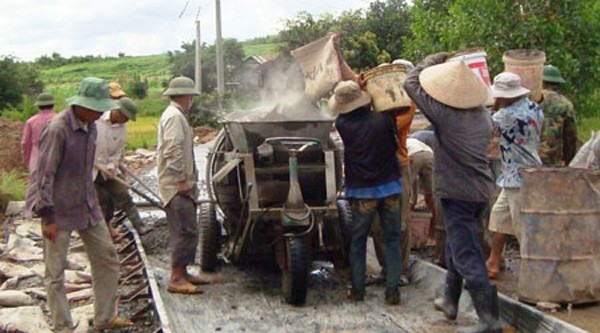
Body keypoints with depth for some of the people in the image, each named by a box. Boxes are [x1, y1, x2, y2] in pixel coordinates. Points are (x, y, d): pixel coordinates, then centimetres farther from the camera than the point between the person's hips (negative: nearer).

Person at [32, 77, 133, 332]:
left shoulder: (90, 127, 5)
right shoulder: (57, 129, -19)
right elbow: (44, 175, -19)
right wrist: (47, 216, -20)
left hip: (88, 206, 8)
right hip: (60, 211, -8)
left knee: (107, 259, 12)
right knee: (55, 272, 2)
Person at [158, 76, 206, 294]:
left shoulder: (176, 115, 20)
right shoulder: (175, 117, -13)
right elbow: (173, 151, -22)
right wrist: (181, 180, -21)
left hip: (180, 184, 11)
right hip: (176, 185, -11)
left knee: (184, 230, 14)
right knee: (186, 230, -12)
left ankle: (182, 273, 21)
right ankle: (176, 279, -11)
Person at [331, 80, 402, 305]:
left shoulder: (343, 125, -10)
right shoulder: (383, 120, -10)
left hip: (361, 191, 0)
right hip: (389, 187, 0)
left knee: (358, 240, 13)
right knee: (392, 239, 8)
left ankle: (357, 289, 15)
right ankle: (392, 291, 6)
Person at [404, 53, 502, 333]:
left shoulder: (444, 113, -19)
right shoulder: (483, 115, 2)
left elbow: (411, 83, -9)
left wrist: (431, 61, 7)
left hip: (457, 192, -8)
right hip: (481, 190, 8)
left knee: (467, 256, -7)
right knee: (456, 245, 23)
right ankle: (450, 300, 36)